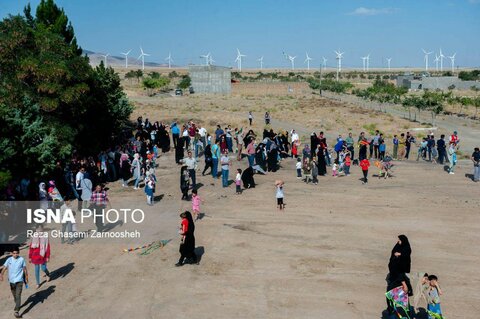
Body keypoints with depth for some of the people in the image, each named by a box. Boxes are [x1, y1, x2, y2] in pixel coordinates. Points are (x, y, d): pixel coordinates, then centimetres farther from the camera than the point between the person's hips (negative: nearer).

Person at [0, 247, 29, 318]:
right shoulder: (9, 260, -3)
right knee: (14, 295, 18)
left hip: (19, 280, -3)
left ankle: (16, 311, -13)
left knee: (18, 295, -12)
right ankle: (18, 305, 42)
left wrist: (26, 278, 8)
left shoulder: (22, 259, -6)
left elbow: (25, 269, 3)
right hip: (11, 280, 3)